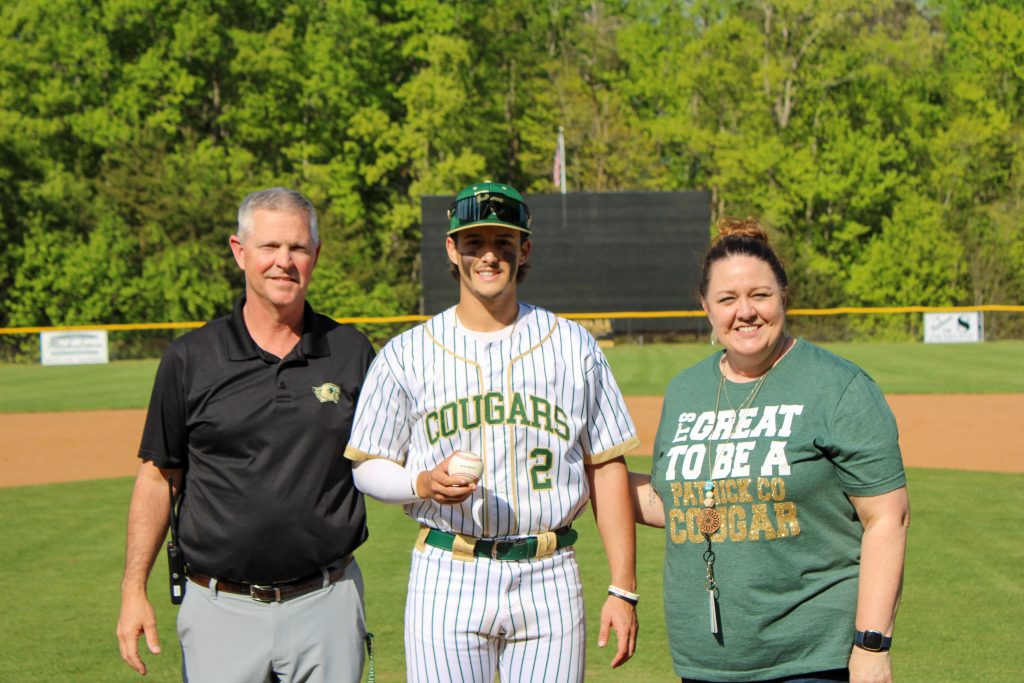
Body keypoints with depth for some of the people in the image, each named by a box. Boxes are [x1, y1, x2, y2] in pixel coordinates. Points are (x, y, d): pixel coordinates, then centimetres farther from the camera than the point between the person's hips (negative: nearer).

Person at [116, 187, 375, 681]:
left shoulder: (351, 353, 6)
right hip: (221, 608, -1)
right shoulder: (191, 358, 1)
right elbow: (158, 475, 5)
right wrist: (133, 589, -1)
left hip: (326, 605, 1)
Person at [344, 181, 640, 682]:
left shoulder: (574, 347, 7)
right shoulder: (405, 355, 5)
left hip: (548, 580, 1)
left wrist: (623, 589, 0)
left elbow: (607, 469, 6)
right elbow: (367, 468, 7)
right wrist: (425, 483, -15)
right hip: (447, 580, -1)